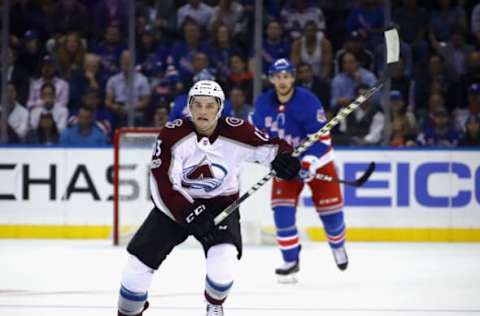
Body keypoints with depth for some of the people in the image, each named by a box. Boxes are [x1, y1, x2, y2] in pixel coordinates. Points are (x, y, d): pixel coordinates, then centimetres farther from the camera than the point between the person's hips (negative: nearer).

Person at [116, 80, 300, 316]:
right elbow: (162, 183, -23)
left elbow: (271, 146, -4)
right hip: (176, 202, 0)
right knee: (141, 258, -6)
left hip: (221, 203, 0)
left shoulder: (235, 132, -17)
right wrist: (190, 214, -31)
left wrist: (283, 157, -29)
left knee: (224, 257, -23)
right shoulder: (173, 133, -20)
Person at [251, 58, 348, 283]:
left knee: (330, 210, 2)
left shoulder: (307, 101, -22)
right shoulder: (263, 103, -8)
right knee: (282, 211, -14)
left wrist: (309, 163, -31)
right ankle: (291, 261, -3)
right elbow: (257, 129, 11)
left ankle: (338, 245, 34)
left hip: (316, 160, -3)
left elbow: (321, 136, -23)